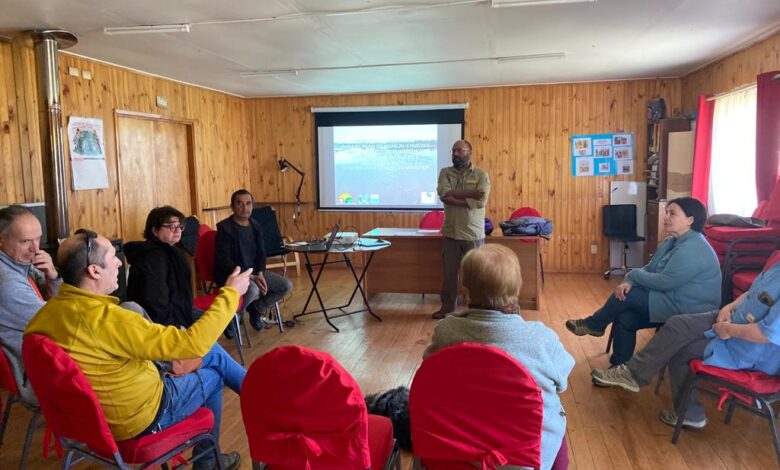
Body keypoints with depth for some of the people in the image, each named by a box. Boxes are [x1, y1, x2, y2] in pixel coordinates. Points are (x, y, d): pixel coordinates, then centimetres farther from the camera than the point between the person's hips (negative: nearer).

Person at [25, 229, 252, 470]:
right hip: (139, 416, -8)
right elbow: (193, 343, -34)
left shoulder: (50, 310, -8)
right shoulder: (104, 319, -35)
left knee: (212, 353, 15)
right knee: (212, 377, 19)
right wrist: (230, 293, -23)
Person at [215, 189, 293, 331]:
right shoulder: (224, 228, -16)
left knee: (286, 285, -6)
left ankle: (256, 308, 14)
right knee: (253, 290, -36)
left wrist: (260, 274, -9)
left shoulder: (256, 226, 5)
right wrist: (250, 277, -25)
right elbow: (223, 261, -20)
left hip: (253, 271, 7)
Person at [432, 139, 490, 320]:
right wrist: (470, 193, -18)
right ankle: (447, 307, 25)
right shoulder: (445, 173, 5)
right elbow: (443, 193, -14)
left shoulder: (481, 175, -2)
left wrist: (454, 198, -14)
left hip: (473, 234, -2)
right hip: (450, 232, 2)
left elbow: (480, 201, -16)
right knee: (449, 272, 11)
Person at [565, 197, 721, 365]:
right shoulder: (672, 242, 9)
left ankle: (593, 325, 13)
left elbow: (663, 282, -26)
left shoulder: (692, 250, -24)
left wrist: (633, 275, -10)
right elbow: (650, 269, 8)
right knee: (624, 318, -9)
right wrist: (629, 281, -13)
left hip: (688, 310, -9)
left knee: (627, 295, -11)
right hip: (674, 301, 9)